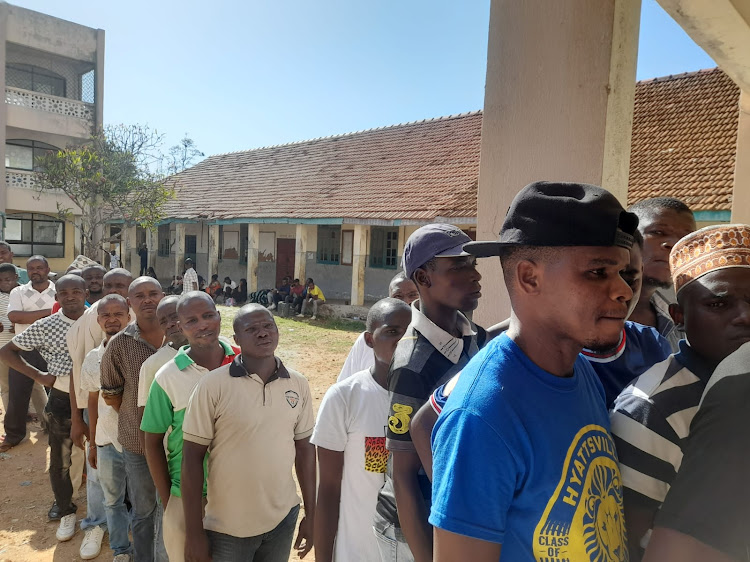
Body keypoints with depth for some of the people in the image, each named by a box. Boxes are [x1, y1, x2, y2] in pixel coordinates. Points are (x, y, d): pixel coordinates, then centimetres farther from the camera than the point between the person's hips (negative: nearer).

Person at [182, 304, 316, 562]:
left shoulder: (298, 384, -4)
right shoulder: (212, 385, -14)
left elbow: (305, 449, 4)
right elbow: (192, 457, -10)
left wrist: (310, 514, 7)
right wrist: (194, 532, -8)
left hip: (283, 519, 3)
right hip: (227, 527, -3)